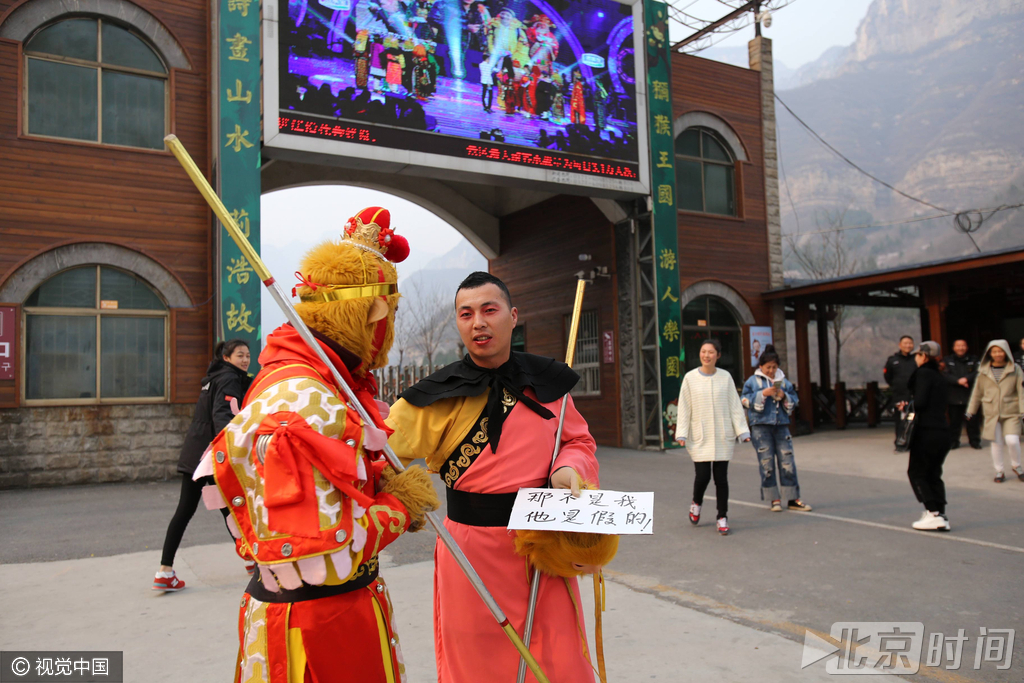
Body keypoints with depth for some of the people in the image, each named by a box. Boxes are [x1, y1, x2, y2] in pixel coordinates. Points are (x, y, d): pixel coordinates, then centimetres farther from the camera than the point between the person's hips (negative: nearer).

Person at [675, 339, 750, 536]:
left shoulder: (725, 377, 3)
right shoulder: (690, 378, 0)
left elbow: (735, 406, 6)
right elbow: (684, 408, 1)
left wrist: (742, 431, 0)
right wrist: (682, 434, -5)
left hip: (723, 437, 1)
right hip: (699, 437, -1)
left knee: (721, 478, 2)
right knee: (702, 476, -6)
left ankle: (722, 518, 15)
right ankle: (696, 503, 26)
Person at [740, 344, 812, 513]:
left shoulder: (784, 381, 13)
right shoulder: (753, 381, 4)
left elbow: (795, 401, 15)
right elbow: (745, 401, -3)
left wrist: (784, 397, -6)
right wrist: (763, 394, -14)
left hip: (781, 425, 3)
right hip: (761, 426, -3)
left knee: (787, 461, 1)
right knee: (766, 462, -1)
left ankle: (793, 499, 8)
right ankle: (774, 499, 8)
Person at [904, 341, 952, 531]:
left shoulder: (923, 373, -9)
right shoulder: (939, 376, 16)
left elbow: (920, 402, -18)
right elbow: (938, 403, 17)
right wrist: (910, 406, 14)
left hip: (927, 431, -8)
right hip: (943, 431, 8)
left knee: (916, 473, 3)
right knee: (934, 474, 14)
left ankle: (933, 514, -3)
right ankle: (941, 515, 11)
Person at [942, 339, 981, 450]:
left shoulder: (973, 360, 10)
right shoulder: (947, 360, 6)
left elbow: (977, 373, -3)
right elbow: (945, 375, -6)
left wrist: (966, 378, -19)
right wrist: (958, 381, -19)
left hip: (970, 395, 1)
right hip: (954, 396, -1)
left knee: (973, 420, 2)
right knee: (954, 420, 3)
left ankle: (975, 441, 15)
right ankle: (953, 442, 13)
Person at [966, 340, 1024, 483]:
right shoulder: (984, 371, 4)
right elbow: (977, 392, 12)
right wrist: (971, 410, 13)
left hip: (1011, 412, -1)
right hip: (992, 413, 2)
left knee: (1012, 440, -12)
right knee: (996, 443, 3)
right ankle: (999, 471, 19)